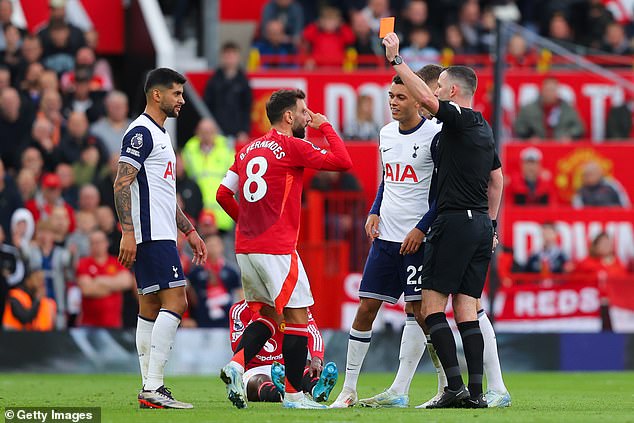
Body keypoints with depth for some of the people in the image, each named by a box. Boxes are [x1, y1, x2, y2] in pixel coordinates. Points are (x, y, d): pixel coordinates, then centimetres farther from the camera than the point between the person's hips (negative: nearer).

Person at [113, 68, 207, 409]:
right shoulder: (141, 132, -10)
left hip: (160, 235, 10)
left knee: (151, 309, 8)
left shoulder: (159, 134, 21)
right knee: (175, 303, -14)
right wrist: (127, 232, -24)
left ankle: (150, 388, 8)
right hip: (152, 236, -10)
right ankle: (152, 387, -17)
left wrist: (189, 230, 27)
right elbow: (121, 184, -17)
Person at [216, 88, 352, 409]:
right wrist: (326, 127, 2)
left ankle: (237, 364, -2)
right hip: (276, 250, -8)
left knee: (269, 314, 18)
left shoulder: (248, 150, 14)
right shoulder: (291, 147, -8)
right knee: (297, 317, 0)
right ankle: (294, 394, 2)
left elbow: (223, 195, 15)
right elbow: (343, 162, -11)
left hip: (245, 248, 8)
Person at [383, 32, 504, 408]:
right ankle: (476, 392, 0)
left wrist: (396, 60, -17)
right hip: (481, 225, 9)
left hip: (455, 221, -9)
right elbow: (497, 180, 24)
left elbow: (425, 99, -25)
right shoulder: (484, 129, 18)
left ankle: (455, 386, -14)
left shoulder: (459, 119, -8)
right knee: (467, 310, 6)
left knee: (432, 306, -5)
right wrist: (491, 226, 27)